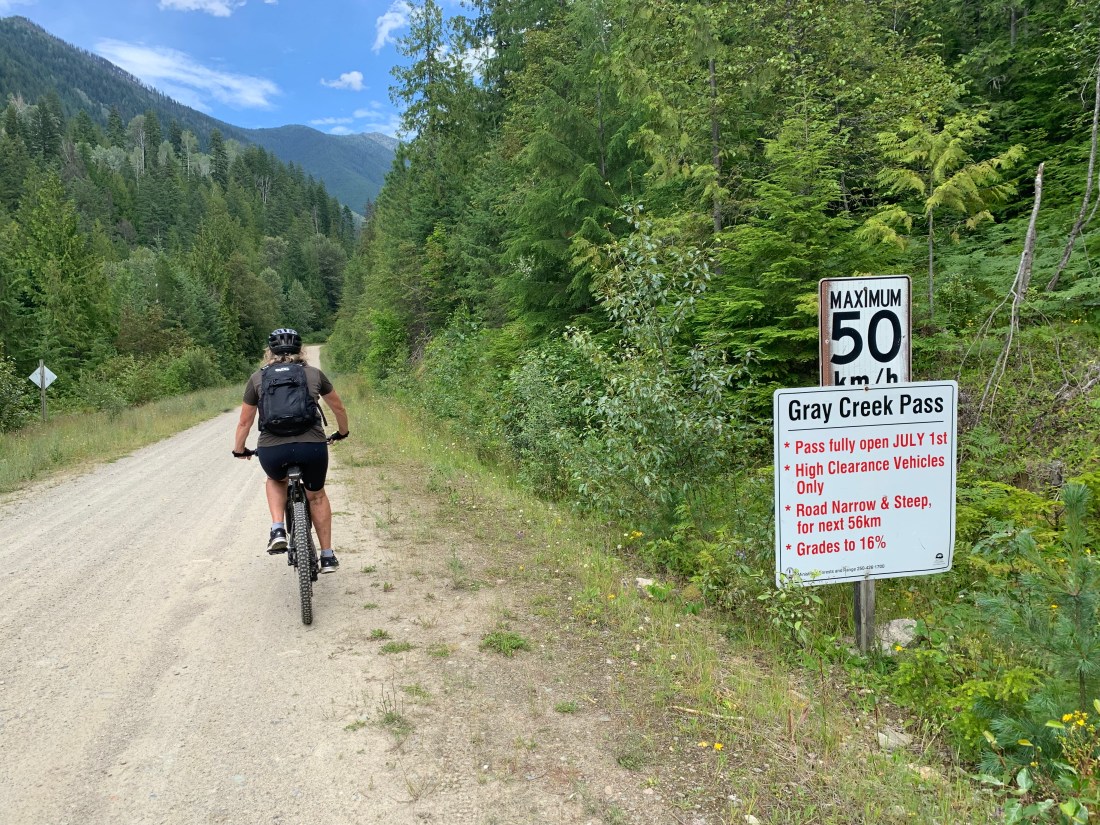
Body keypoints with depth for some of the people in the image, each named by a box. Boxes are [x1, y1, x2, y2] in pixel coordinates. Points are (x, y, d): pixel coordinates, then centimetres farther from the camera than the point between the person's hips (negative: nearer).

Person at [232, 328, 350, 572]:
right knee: (317, 495, 26)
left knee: (276, 481, 35)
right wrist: (342, 432, 44)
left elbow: (245, 421, 19)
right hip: (312, 447, 0)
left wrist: (239, 449, 36)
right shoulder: (314, 374, 14)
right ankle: (327, 556, 29)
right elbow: (339, 409, 26)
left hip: (272, 450, 0)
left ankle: (277, 530, 14)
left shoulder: (258, 378, 14)